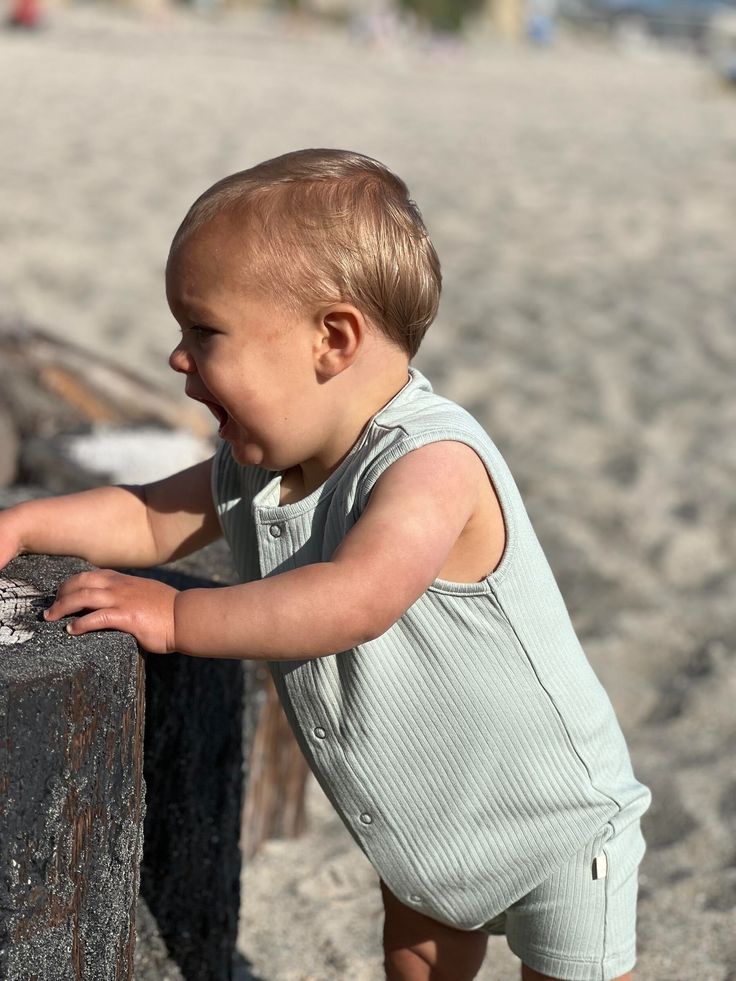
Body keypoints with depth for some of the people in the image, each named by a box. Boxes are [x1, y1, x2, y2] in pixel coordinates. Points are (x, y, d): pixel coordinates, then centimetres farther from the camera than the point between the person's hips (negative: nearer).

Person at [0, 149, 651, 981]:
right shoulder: (258, 460, -8)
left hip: (559, 821, -7)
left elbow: (359, 598, -48)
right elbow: (153, 519, 5)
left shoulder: (432, 461, -34)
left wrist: (176, 617, -44)